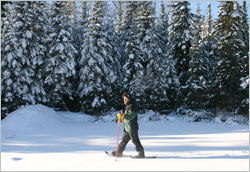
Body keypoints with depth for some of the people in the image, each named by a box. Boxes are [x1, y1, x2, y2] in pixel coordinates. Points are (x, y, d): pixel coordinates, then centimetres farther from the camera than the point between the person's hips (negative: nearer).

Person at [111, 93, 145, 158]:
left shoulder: (132, 106, -16)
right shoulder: (128, 106, 15)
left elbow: (131, 116, -27)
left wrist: (123, 116, -37)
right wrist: (122, 119, 13)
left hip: (132, 127, -10)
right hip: (127, 127, 10)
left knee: (135, 140, -5)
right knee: (124, 140, 16)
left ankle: (141, 154, 3)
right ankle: (119, 152, 25)